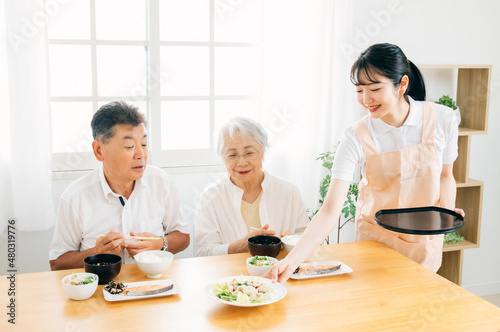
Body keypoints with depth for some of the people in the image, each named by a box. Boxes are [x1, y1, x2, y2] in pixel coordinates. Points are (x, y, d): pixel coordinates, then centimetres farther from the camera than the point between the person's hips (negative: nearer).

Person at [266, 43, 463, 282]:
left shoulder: (442, 119, -15)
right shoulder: (356, 137, -21)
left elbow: (445, 175, 5)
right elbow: (329, 212, -27)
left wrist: (447, 209, -16)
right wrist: (292, 260, -39)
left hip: (425, 239, 2)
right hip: (376, 238, -2)